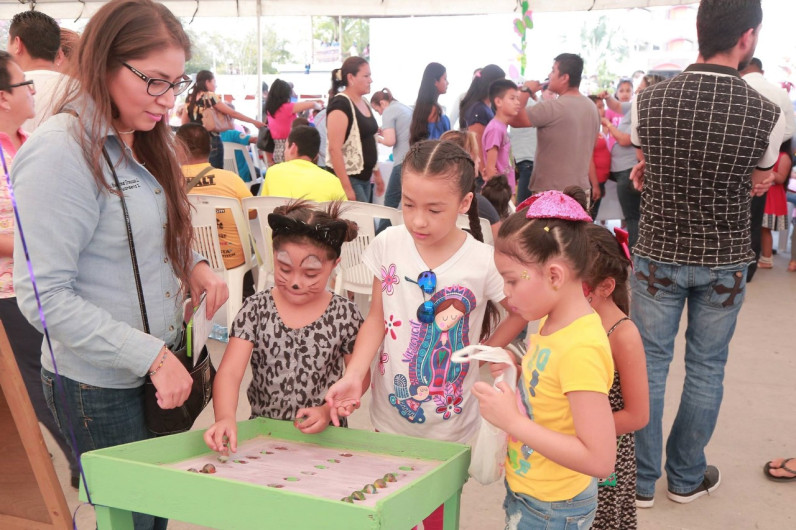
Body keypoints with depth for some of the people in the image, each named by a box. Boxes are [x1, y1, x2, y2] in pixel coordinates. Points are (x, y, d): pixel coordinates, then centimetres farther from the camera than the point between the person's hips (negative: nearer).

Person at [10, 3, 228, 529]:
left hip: (161, 362, 8)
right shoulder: (59, 154, -20)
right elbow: (44, 296, -23)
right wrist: (151, 356, -25)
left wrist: (193, 264, -2)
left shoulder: (144, 142, 7)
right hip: (101, 386, -7)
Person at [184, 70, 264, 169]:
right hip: (211, 141, -7)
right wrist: (254, 121, -5)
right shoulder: (210, 97, -10)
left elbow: (184, 122, 11)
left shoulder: (190, 98, 8)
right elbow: (233, 113, -10)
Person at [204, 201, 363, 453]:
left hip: (322, 435, -1)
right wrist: (225, 418, -27)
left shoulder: (345, 315, -2)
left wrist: (329, 410, -10)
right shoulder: (256, 309, -1)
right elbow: (229, 372, -9)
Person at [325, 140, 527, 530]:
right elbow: (377, 317, -3)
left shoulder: (483, 263, -17)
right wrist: (353, 376, -14)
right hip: (389, 417, 3)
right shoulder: (389, 245, -10)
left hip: (448, 429, -2)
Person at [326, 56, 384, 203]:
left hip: (365, 178, 9)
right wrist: (346, 188, -25)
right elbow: (334, 149, -21)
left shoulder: (364, 103, 13)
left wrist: (377, 174, 22)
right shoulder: (340, 104, -14)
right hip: (348, 179, -9)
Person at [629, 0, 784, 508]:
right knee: (706, 370, 14)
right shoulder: (766, 113, -14)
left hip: (659, 254, 1)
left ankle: (642, 480, 21)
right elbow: (757, 184, 3)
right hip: (723, 262, 0)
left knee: (649, 364, 11)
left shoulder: (649, 101, -11)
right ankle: (686, 477, 29)